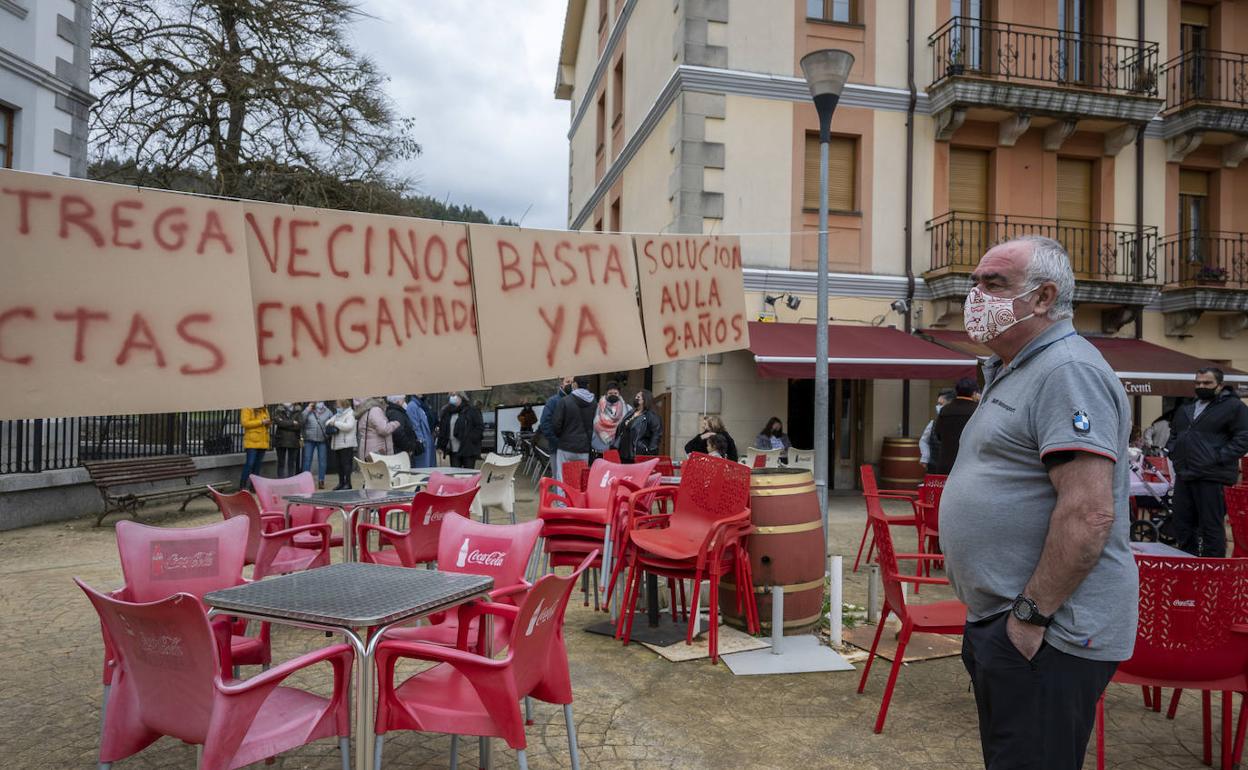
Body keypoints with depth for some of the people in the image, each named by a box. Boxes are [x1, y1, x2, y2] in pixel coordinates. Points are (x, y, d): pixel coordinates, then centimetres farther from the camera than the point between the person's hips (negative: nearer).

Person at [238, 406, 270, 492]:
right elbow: (245, 423, -16)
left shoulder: (265, 410, 15)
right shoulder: (247, 409, -6)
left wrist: (268, 423, -1)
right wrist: (261, 422, -19)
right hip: (251, 442, -7)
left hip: (263, 442, 7)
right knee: (249, 464, -8)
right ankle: (243, 486, -2)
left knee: (258, 465, 10)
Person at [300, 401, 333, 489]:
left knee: (322, 460, 4)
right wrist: (307, 409, -10)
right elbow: (301, 420, -8)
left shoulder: (327, 411, 4)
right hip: (309, 440, 0)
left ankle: (321, 481, 12)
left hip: (322, 440, 0)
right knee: (307, 460, 2)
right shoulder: (308, 411, 4)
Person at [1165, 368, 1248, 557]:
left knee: (1212, 527, -3)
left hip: (1211, 478, -7)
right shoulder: (1185, 409, 20)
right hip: (1184, 476, 7)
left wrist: (1219, 458, -16)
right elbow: (1173, 434, 33)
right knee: (1182, 526, 12)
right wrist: (1172, 452, 15)